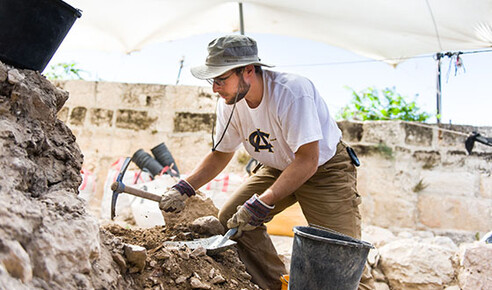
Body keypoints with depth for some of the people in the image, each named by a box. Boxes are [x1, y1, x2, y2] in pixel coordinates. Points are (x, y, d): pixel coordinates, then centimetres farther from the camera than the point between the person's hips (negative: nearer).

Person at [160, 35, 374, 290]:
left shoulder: (292, 91, -32)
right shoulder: (229, 104, -11)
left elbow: (308, 160, -33)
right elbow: (220, 154, 3)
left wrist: (263, 202, -39)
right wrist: (184, 188, -11)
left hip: (325, 167, -6)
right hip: (279, 168, 7)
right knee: (231, 218, -3)